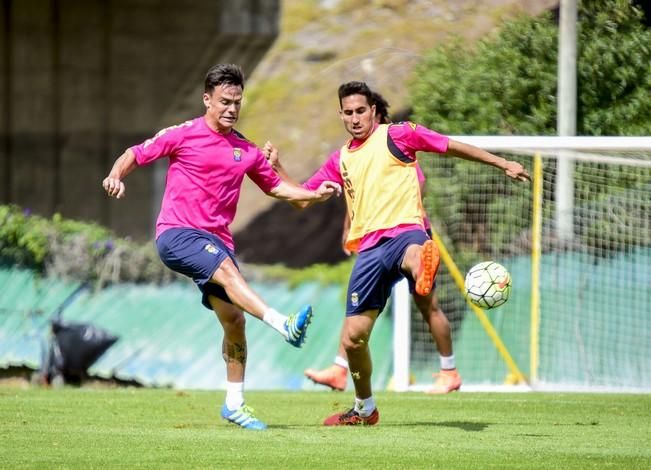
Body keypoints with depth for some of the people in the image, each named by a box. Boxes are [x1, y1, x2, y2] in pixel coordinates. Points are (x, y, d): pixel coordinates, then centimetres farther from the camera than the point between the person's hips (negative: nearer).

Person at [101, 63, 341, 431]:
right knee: (226, 269, -33)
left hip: (217, 239, 6)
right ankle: (284, 324, -50)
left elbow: (274, 186, 24)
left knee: (234, 318, -2)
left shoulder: (245, 150, 13)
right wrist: (116, 176, -16)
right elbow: (136, 155, 5)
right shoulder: (182, 136, 0)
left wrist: (315, 194, 9)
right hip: (177, 233, -6)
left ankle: (235, 403, 9)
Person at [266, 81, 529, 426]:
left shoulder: (396, 136, 6)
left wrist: (503, 164, 6)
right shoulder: (341, 160, 21)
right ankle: (364, 408, 30)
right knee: (352, 338, 6)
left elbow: (452, 147, 9)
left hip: (405, 231, -5)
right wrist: (276, 166, 12)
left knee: (415, 256, -45)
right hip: (369, 248, 5)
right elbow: (301, 199, 26)